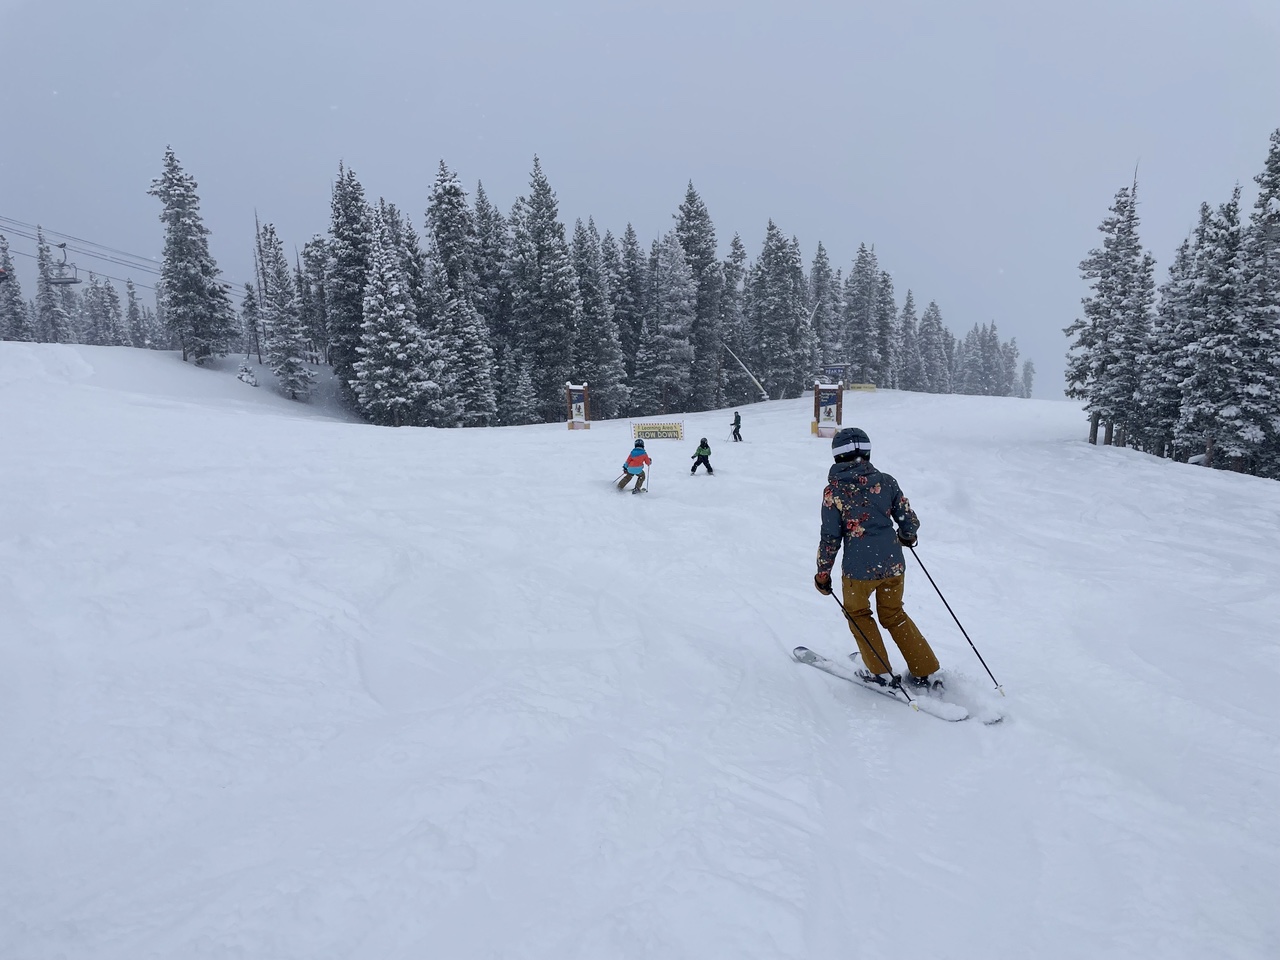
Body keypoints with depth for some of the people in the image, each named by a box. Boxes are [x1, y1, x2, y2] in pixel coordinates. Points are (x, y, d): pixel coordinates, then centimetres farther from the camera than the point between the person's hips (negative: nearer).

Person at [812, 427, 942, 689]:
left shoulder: (834, 490, -8)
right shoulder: (886, 481, 1)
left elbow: (830, 538, -7)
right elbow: (910, 522, 5)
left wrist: (823, 574, 4)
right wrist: (907, 537, 28)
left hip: (859, 568, -4)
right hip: (893, 564, 4)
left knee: (857, 613, 23)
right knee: (894, 615, 24)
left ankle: (880, 672, 24)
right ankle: (926, 672, 27)